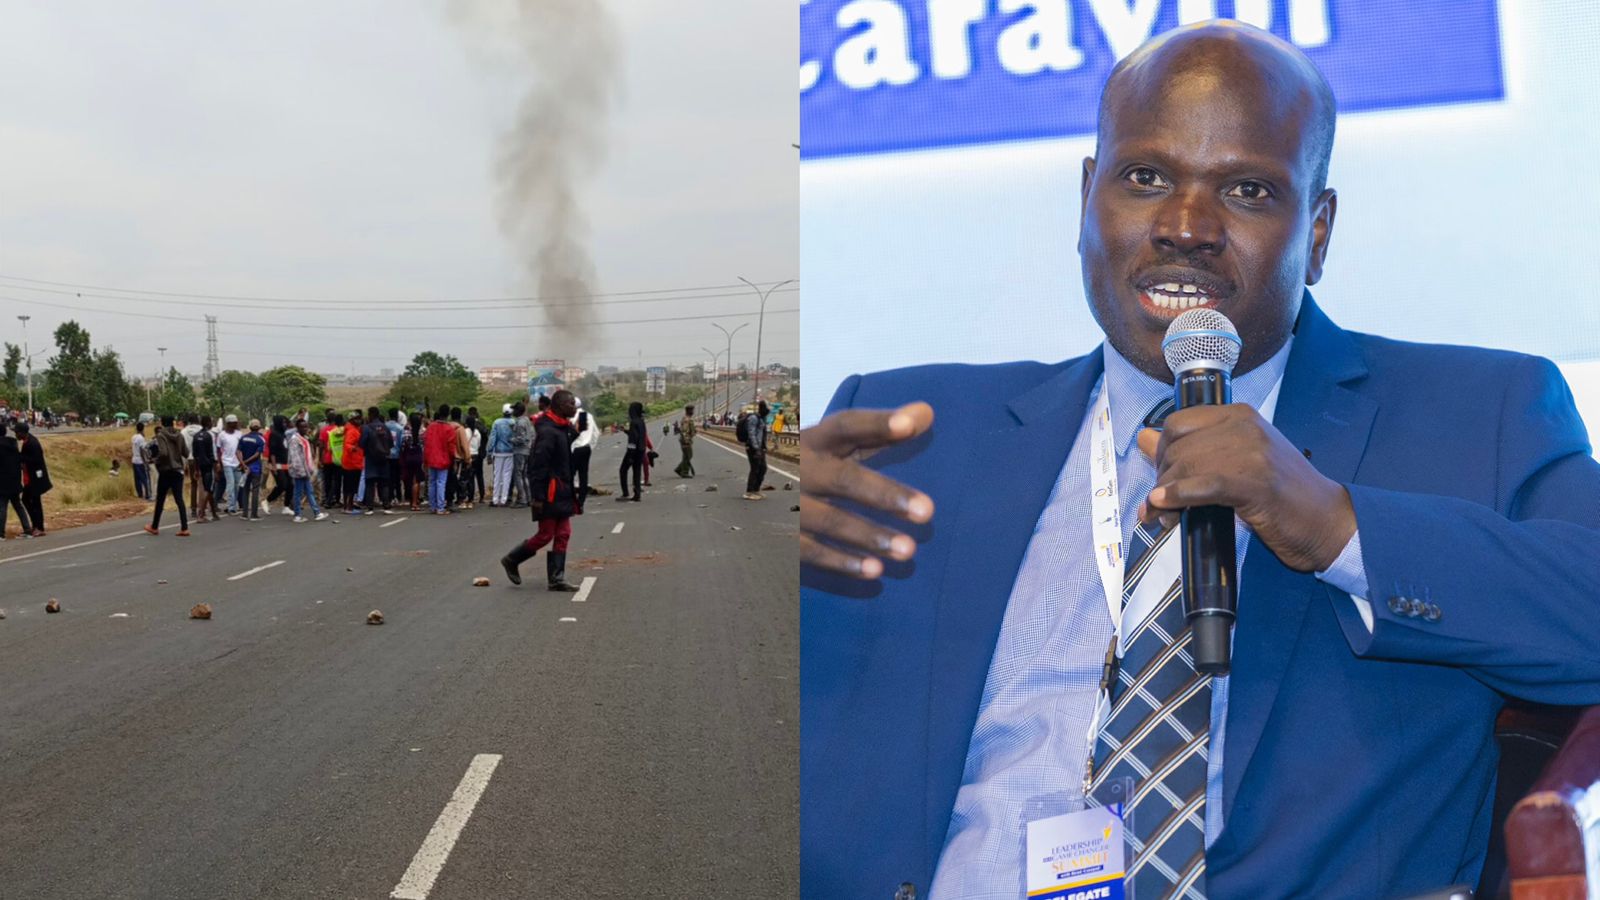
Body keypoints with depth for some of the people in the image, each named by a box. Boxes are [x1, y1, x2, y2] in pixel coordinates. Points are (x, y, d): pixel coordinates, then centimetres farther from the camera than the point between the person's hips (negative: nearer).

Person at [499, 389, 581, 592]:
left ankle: (556, 579, 9)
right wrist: (537, 496, -22)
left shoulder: (566, 429, 11)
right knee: (546, 535, -2)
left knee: (563, 535, 6)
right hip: (550, 493, -9)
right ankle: (511, 560, 18)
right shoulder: (548, 432, -18)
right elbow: (538, 466, -21)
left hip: (563, 493, 9)